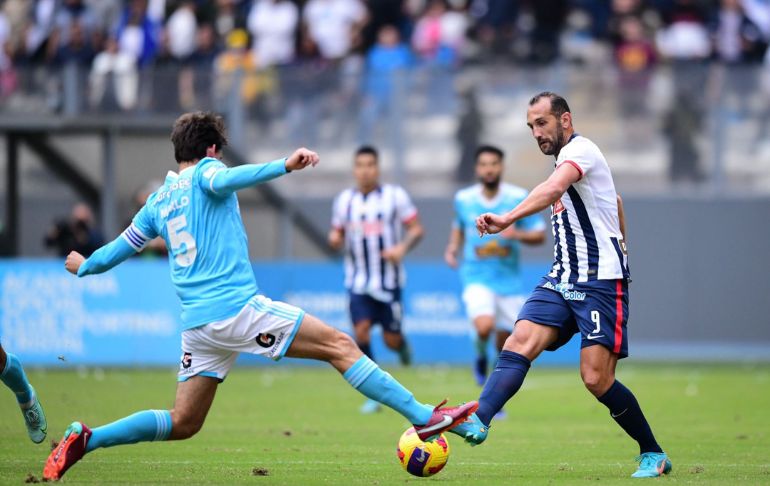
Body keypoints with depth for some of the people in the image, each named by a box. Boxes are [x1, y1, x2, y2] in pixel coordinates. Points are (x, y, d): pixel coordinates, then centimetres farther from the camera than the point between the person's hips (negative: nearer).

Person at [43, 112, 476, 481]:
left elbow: (120, 249, 28)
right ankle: (424, 417, -15)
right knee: (341, 346, -7)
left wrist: (84, 266, 49)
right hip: (238, 308, -7)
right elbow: (221, 181, -23)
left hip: (198, 323, 7)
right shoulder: (204, 171, 2)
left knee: (182, 423, 14)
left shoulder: (158, 202, 21)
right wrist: (283, 166, -34)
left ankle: (85, 440, 1)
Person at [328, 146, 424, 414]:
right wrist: (335, 239, -9)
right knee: (361, 331, -13)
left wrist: (402, 247, -19)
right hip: (358, 281, 2)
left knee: (391, 339, -2)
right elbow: (337, 235, 15)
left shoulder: (395, 196, -2)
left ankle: (402, 343, 37)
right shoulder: (344, 200, 7)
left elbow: (416, 228, 0)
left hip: (388, 280, -2)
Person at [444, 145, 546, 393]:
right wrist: (452, 249, 2)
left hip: (508, 279, 1)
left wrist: (517, 234, -21)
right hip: (476, 277, -1)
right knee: (484, 327, -27)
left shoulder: (519, 198, -5)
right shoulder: (463, 199, 0)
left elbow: (540, 235, -1)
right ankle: (480, 354, 8)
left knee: (505, 341, 6)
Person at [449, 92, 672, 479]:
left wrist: (508, 218, -46)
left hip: (600, 281, -8)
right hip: (562, 280, 8)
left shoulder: (580, 150, -10)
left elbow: (553, 190, -32)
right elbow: (614, 201, 35)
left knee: (596, 377, -12)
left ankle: (653, 455, 4)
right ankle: (478, 421, -33)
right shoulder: (566, 160, 19)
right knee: (520, 342, -15)